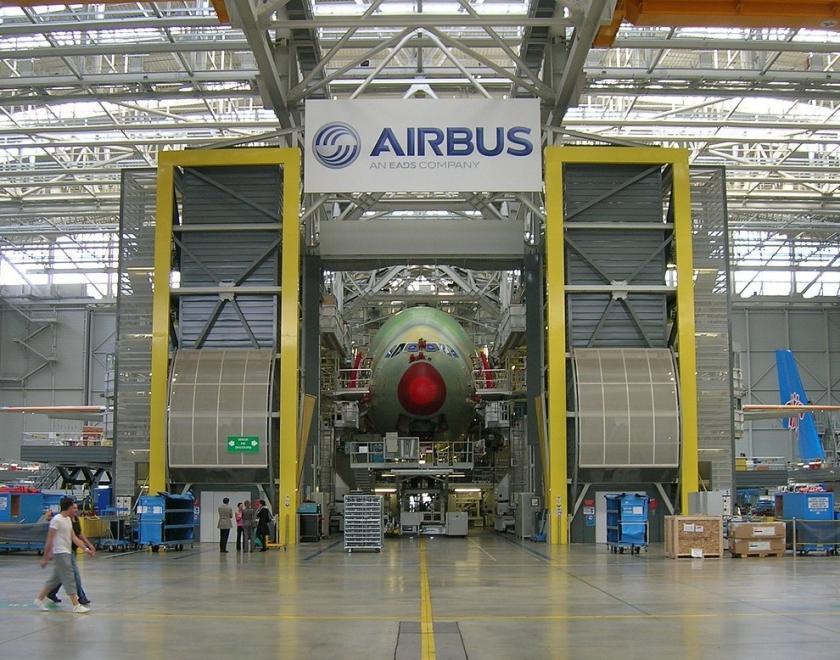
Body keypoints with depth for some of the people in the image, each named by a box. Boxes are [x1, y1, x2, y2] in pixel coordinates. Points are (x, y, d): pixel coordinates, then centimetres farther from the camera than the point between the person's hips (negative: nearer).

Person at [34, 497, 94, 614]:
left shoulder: (68, 519, 13)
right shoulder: (57, 520, -15)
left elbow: (74, 537, 14)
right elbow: (49, 539, -15)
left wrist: (86, 549, 9)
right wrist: (45, 557, -16)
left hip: (67, 553, 9)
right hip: (60, 553, -9)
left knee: (56, 578, 15)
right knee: (69, 579, -8)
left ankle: (39, 599, 25)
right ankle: (76, 606, -6)